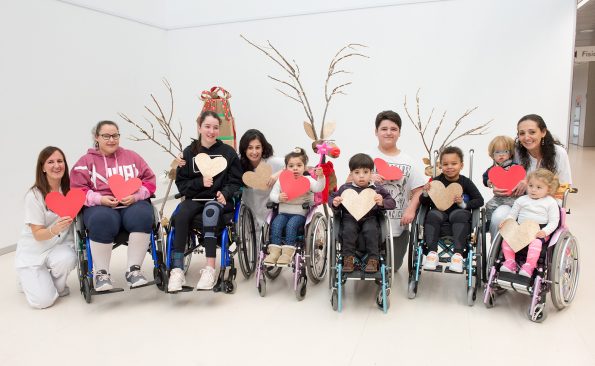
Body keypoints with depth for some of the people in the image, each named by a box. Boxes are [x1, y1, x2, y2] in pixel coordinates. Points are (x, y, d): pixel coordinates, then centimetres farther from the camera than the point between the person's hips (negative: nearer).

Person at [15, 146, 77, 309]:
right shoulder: (34, 196, -15)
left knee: (67, 259, -34)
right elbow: (38, 235, -14)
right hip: (33, 251, -2)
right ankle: (28, 279, 20)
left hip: (59, 246, 3)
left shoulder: (69, 190, -5)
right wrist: (55, 230, -35)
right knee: (43, 300, -14)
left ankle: (57, 286, 1)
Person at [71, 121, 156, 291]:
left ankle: (133, 270, -24)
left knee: (142, 216, -35)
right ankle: (101, 273, -20)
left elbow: (149, 180, 13)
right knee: (103, 222, -38)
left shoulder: (132, 156, 19)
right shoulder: (86, 161, 13)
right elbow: (76, 190, 5)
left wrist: (136, 196, -7)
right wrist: (100, 199, -13)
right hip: (100, 206, -1)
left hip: (132, 203, 2)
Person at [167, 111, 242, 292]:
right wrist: (200, 182, -11)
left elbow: (235, 181, 7)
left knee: (210, 211, -36)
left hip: (220, 199, -2)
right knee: (181, 216, -31)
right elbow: (181, 183, 7)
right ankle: (177, 270, -27)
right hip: (194, 198, 2)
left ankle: (210, 268, -37)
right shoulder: (189, 152, 9)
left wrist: (224, 193, -13)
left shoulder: (228, 152, 7)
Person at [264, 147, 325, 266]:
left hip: (300, 213, -2)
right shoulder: (281, 180, 9)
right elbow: (272, 195, 5)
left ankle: (287, 252, -25)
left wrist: (320, 177, -31)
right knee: (276, 223, -25)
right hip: (283, 212, 2)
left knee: (291, 224, -30)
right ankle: (275, 250, -22)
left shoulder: (307, 180, 4)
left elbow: (319, 188, -13)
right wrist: (279, 197, -17)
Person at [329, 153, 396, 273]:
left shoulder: (376, 190, 5)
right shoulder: (345, 188, 6)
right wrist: (334, 203, -9)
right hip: (349, 217, 0)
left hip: (370, 218, 0)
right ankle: (348, 258, -17)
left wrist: (382, 202, -15)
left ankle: (373, 259, -16)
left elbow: (392, 203, 7)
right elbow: (331, 198, 15)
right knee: (348, 229, -30)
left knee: (371, 230, -30)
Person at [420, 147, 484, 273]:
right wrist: (425, 193, -22)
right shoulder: (437, 181, -3)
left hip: (459, 212, 0)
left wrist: (464, 204, -15)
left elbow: (480, 201, 1)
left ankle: (458, 253, -31)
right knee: (433, 214, -30)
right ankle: (432, 252, -27)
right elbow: (424, 203, 0)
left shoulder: (465, 182, -2)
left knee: (460, 215, -32)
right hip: (440, 212, 1)